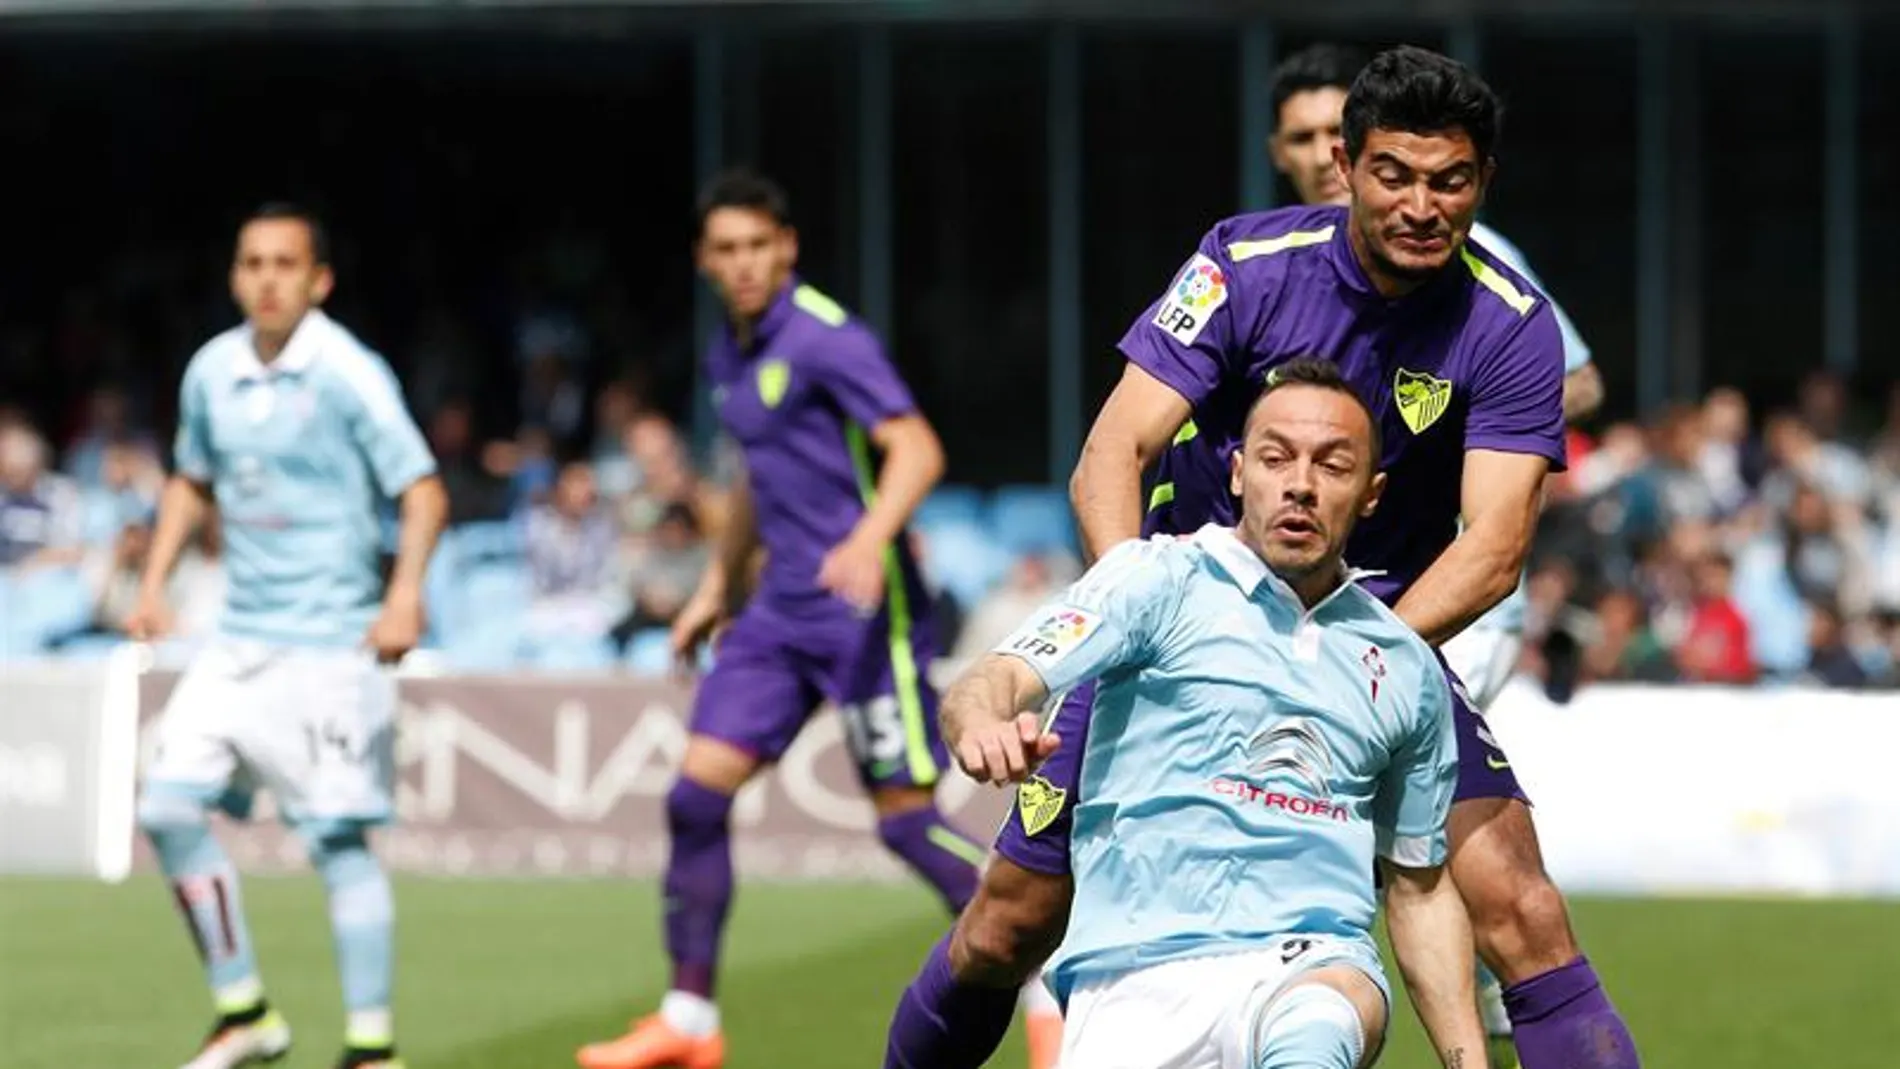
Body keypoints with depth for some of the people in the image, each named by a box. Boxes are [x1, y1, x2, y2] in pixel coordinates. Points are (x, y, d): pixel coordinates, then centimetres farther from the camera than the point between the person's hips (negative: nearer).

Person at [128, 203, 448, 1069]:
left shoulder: (348, 375, -12)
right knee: (167, 807, -1)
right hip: (241, 638, 7)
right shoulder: (212, 371, 7)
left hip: (330, 641, -7)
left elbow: (422, 489, -14)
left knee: (336, 837, -8)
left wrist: (405, 593, -28)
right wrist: (154, 583, 14)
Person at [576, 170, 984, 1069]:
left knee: (905, 814, -8)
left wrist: (869, 539, -36)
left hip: (862, 607, -8)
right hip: (781, 605, 8)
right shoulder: (728, 356, 13)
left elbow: (917, 449, -20)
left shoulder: (824, 338, -13)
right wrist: (717, 586, 30)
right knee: (697, 792, 1)